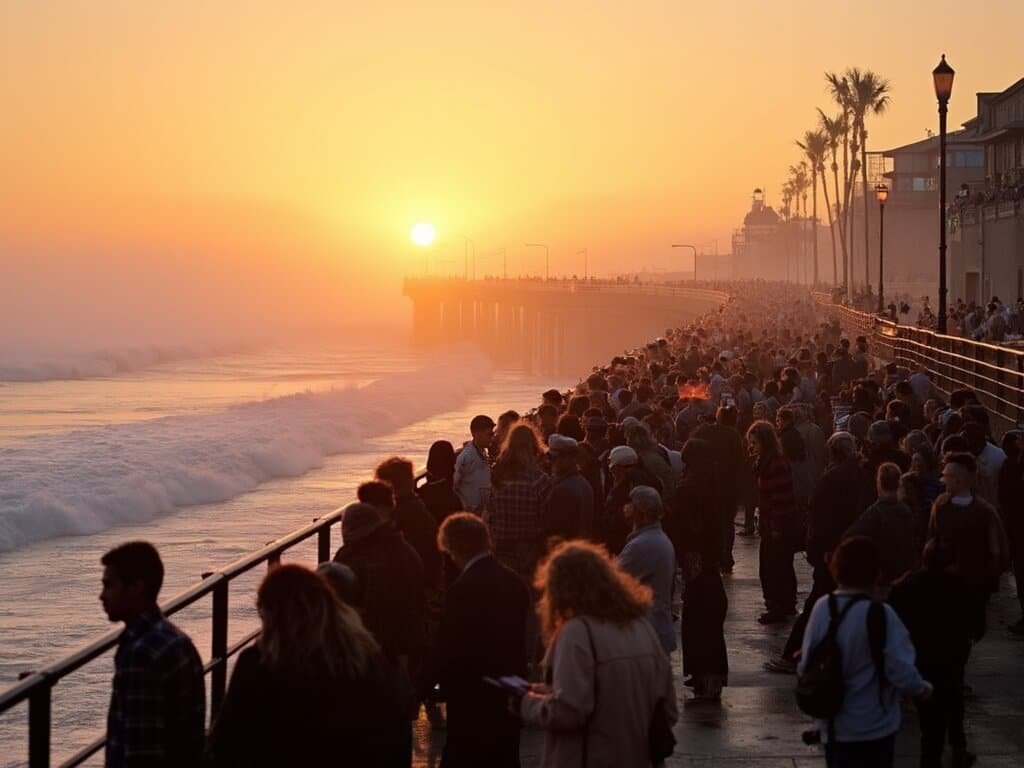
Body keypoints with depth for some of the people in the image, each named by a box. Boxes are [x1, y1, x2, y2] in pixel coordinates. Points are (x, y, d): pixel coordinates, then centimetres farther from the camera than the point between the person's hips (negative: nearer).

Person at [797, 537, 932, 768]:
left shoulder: (822, 608, -7)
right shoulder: (879, 615, -20)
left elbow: (805, 667, 0)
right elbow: (901, 672, -20)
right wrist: (923, 689, 0)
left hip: (835, 728, 4)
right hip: (876, 727, -4)